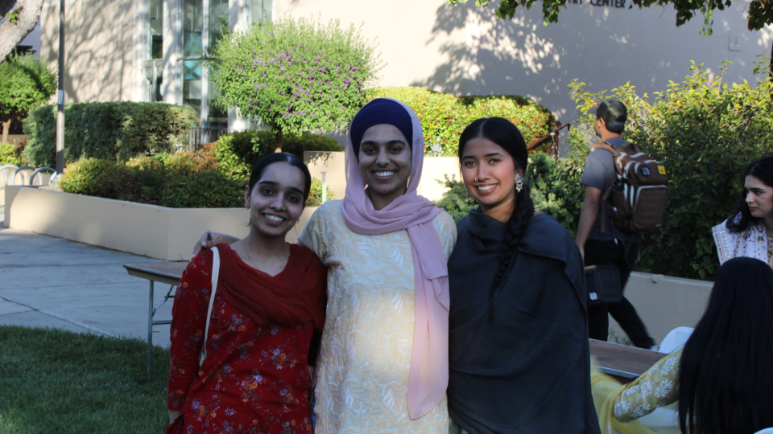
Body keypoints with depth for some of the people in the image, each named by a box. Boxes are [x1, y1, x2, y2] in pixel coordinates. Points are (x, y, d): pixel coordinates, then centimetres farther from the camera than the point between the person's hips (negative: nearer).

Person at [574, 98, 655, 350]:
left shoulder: (599, 156, -12)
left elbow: (592, 202, -18)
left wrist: (579, 244, -17)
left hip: (601, 241, -7)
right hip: (630, 242, 7)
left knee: (596, 301, 4)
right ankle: (648, 346, 8)